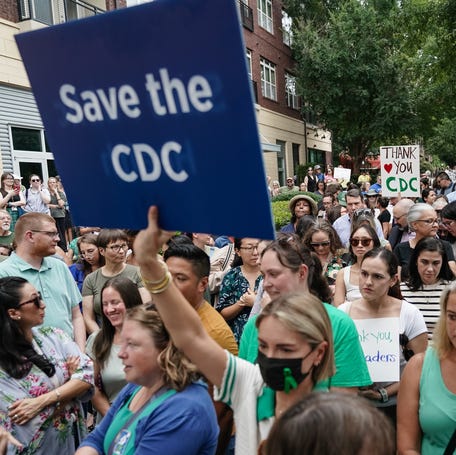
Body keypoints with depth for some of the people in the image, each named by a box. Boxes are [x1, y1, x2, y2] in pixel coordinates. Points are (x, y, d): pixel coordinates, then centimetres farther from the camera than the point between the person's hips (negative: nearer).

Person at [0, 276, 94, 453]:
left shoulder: (53, 336, -4)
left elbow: (88, 374, -13)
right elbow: (31, 419, -22)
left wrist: (42, 401, -23)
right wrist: (69, 377, -13)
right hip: (37, 447, -4)